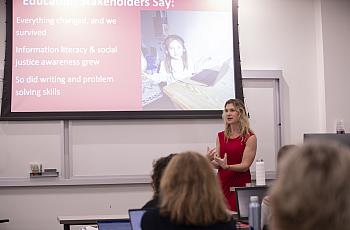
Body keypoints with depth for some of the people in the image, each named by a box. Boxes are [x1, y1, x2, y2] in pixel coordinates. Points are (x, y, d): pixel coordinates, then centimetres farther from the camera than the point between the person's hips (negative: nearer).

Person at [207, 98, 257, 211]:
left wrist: (227, 166, -25)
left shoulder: (250, 137, -4)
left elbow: (245, 166, -9)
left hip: (240, 185, -4)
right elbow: (217, 165, 10)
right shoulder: (220, 136, 10)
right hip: (222, 183, 4)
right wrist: (209, 159, -11)